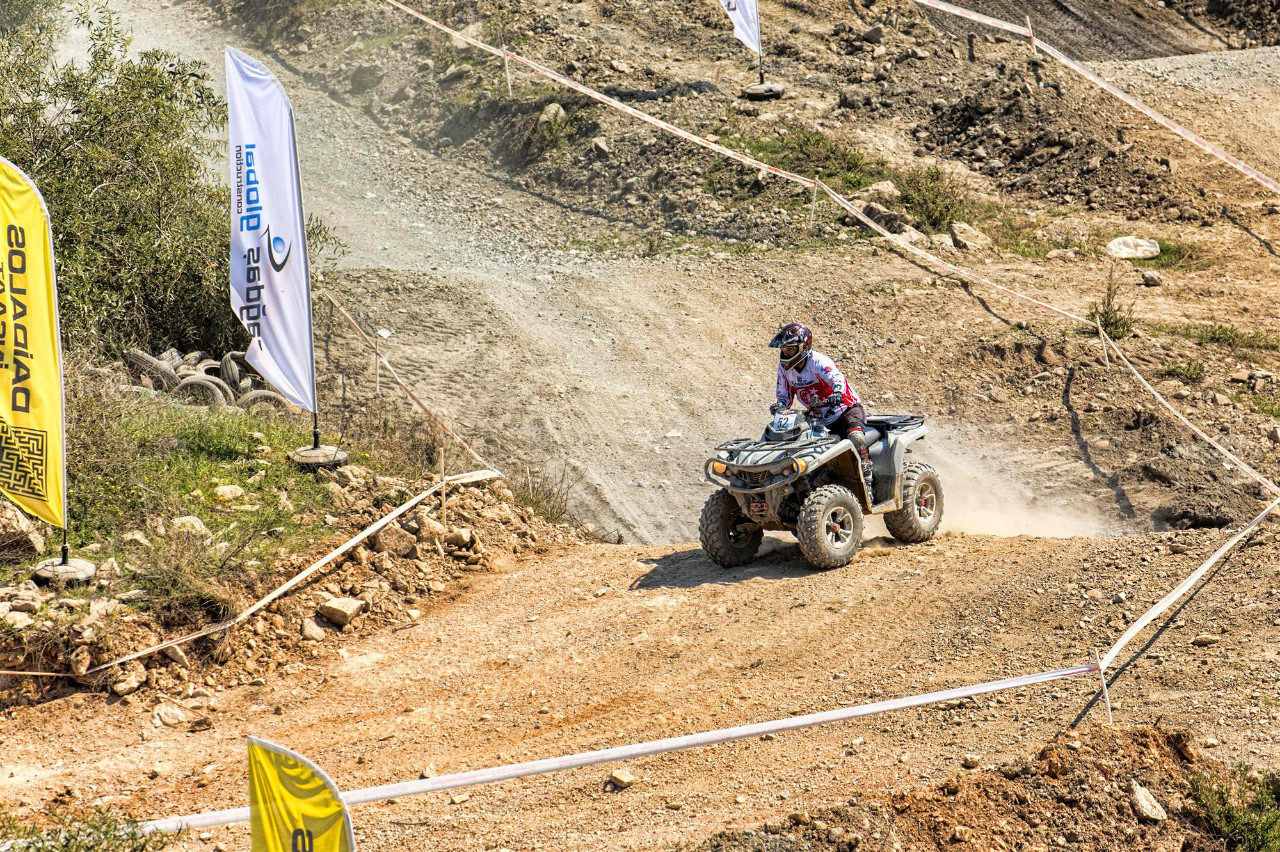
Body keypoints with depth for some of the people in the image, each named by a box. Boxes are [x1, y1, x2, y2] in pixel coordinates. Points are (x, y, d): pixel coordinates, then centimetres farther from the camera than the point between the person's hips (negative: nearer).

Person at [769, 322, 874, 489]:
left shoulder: (818, 361, -21)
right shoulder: (784, 367, 0)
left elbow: (836, 378, -39)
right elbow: (784, 395, 9)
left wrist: (837, 394, -62)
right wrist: (779, 406, -15)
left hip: (846, 410, -7)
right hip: (818, 418, 7)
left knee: (856, 438, -34)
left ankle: (866, 484, -30)